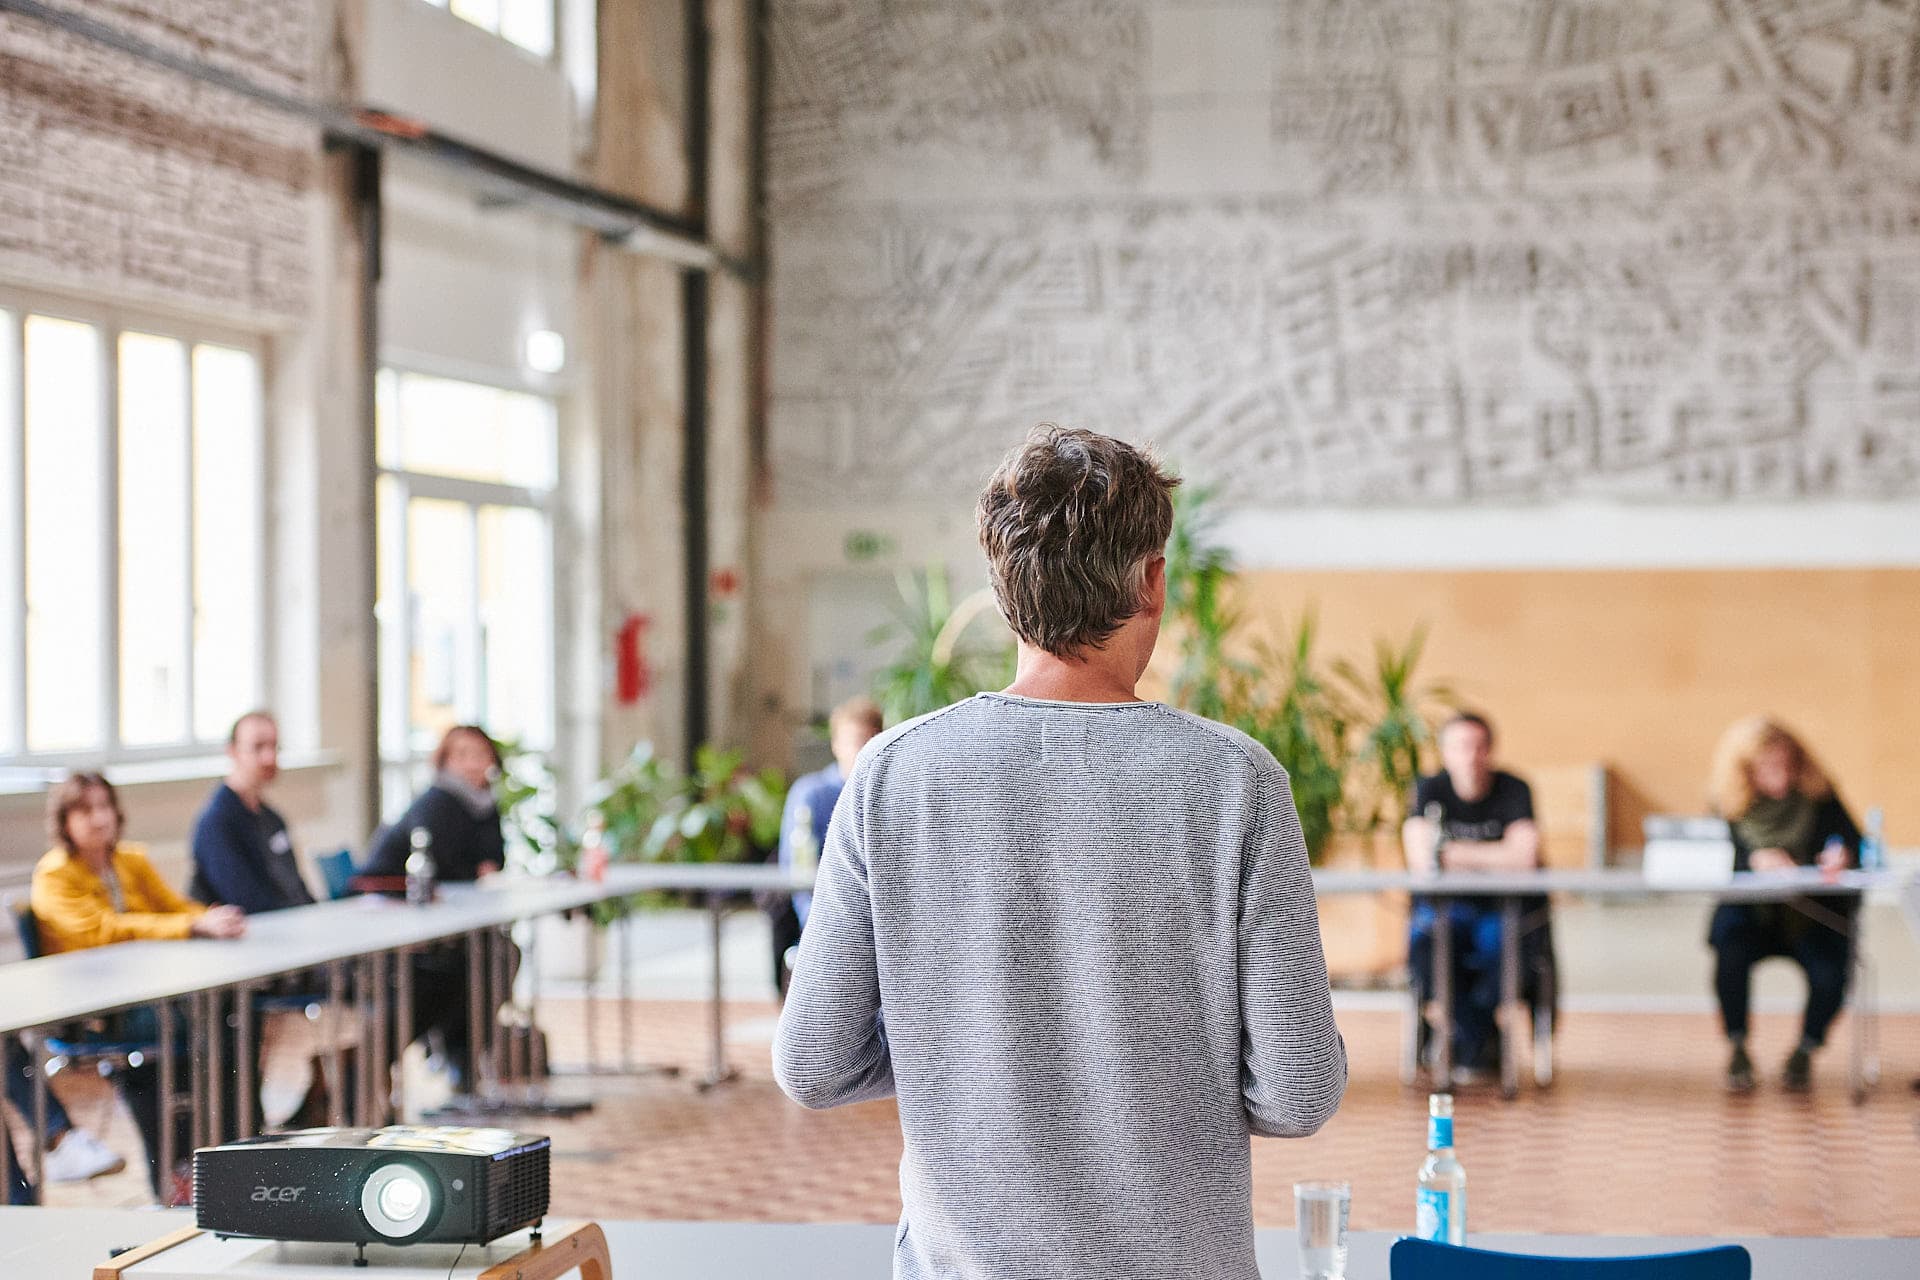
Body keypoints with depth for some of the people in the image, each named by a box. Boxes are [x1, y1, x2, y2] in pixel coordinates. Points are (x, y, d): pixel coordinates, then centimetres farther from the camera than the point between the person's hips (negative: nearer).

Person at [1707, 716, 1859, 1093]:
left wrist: (1843, 853, -34)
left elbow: (1854, 842, -10)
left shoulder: (1818, 794, -3)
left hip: (1814, 916, 0)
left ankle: (1805, 1051, 2)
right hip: (1750, 913, 0)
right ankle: (1737, 1048, -11)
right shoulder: (1729, 804, -3)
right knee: (1730, 949, -33)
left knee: (1830, 971, -29)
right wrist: (1755, 859, -36)